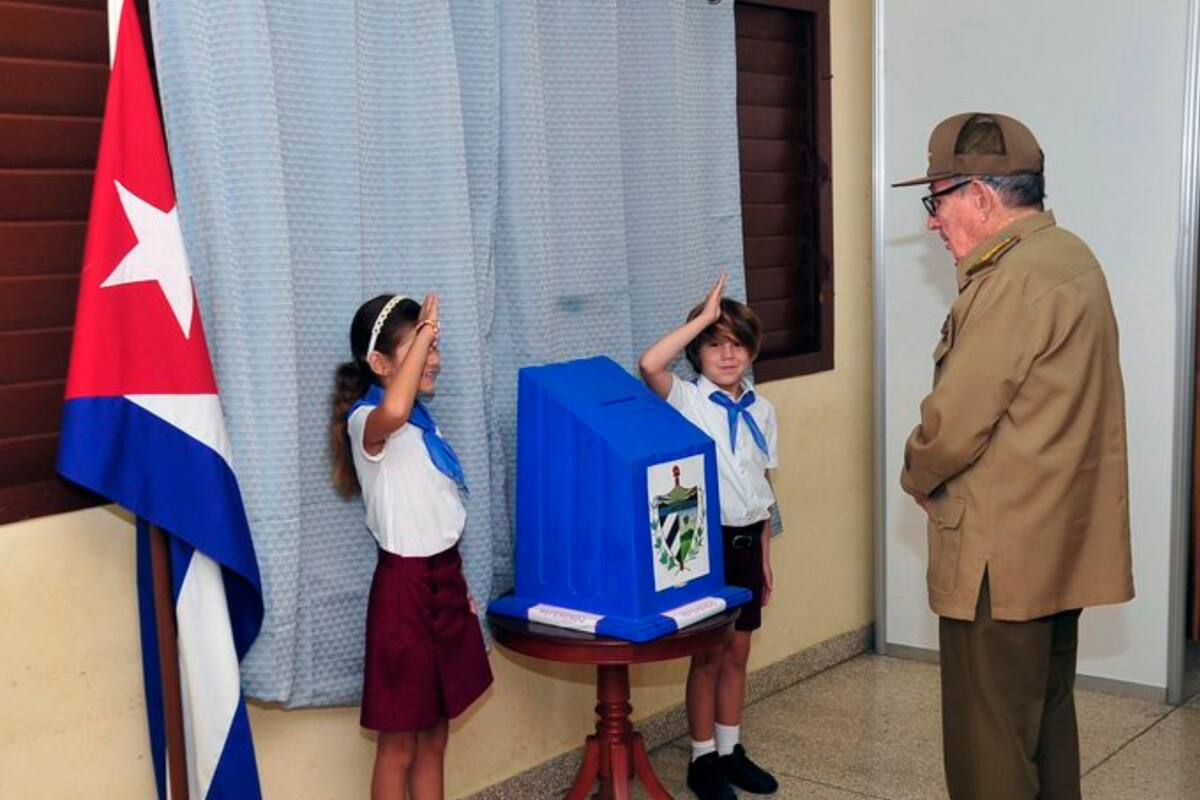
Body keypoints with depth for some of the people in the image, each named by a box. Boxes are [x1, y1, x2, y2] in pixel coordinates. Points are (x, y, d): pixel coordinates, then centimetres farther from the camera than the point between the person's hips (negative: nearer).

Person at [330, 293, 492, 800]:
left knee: (434, 736, 16)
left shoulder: (422, 421, 11)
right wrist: (424, 332, -34)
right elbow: (393, 412, -43)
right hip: (406, 583, -8)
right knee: (399, 743, 4)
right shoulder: (367, 421, -16)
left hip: (443, 576, 8)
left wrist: (457, 581, 16)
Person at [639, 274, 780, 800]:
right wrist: (704, 317, -24)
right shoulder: (687, 401, -8)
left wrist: (765, 558, 13)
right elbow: (649, 365, -30)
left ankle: (729, 751, 27)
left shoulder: (761, 411, 8)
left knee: (737, 653, 14)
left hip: (747, 540, 5)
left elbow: (762, 489, 13)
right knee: (708, 655, 4)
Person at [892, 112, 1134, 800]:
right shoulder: (1069, 257, 11)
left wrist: (919, 477, -1)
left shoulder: (1014, 281, -21)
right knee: (1047, 715, 21)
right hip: (1062, 544, 10)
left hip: (1003, 555, -10)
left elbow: (955, 420, -20)